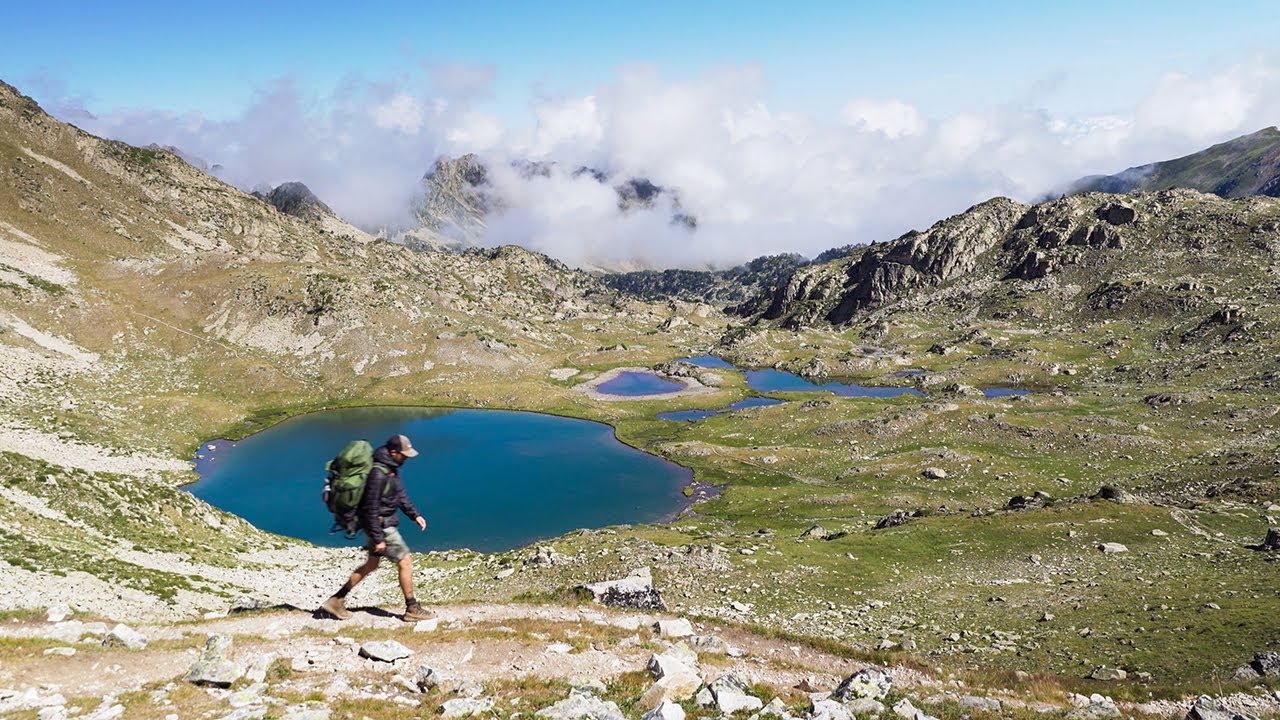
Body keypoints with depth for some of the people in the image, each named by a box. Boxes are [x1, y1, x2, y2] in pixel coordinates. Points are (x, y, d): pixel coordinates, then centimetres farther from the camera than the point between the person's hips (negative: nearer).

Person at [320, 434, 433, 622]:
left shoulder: (391, 468, 4)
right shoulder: (378, 474, -26)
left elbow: (400, 493, 17)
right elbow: (370, 508, -25)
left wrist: (415, 514, 13)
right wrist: (378, 538, -22)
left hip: (385, 522, 10)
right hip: (380, 525, -10)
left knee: (372, 564, 20)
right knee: (405, 561, -3)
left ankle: (336, 601, 28)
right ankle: (412, 610, 8)